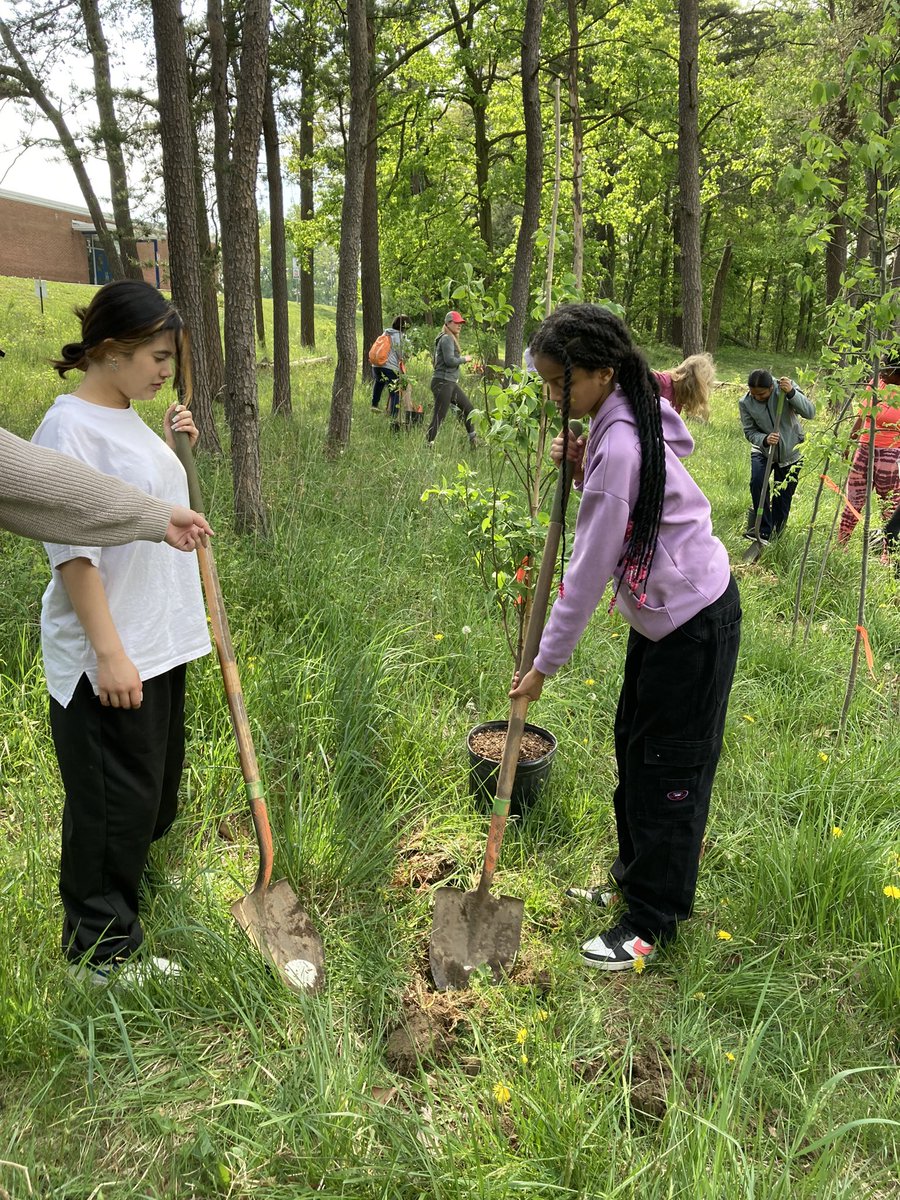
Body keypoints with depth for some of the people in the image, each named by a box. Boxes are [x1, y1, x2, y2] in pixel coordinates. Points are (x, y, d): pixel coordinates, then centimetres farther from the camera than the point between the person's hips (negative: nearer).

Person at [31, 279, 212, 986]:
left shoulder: (126, 419, 10)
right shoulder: (69, 428, -18)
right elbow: (73, 551, -21)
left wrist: (170, 445, 9)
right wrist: (109, 651, -23)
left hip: (160, 640, 9)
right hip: (108, 654, -9)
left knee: (152, 788, 22)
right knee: (113, 802, 3)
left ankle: (128, 892, 43)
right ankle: (101, 951, 21)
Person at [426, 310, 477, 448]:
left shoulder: (451, 338, 19)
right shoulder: (447, 338, -11)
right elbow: (449, 360, -21)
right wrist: (464, 359, -7)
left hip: (451, 383, 10)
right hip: (443, 382, -10)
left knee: (468, 407, 18)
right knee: (439, 417, -9)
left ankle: (473, 439, 30)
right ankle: (428, 444, -5)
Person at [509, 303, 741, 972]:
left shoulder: (620, 444, -27)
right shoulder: (625, 421, 2)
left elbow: (590, 570, -24)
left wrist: (547, 662, -15)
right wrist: (580, 470, -7)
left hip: (694, 621, -10)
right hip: (663, 611, 10)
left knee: (668, 765, 1)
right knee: (633, 744, 17)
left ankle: (654, 921, 17)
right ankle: (637, 876, 35)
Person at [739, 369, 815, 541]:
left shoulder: (787, 388, -20)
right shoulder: (746, 403, -16)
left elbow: (810, 412, -27)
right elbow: (750, 431, -9)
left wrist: (792, 393, -41)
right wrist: (764, 439, -31)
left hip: (790, 450, 0)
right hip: (762, 450, 0)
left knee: (783, 495, 6)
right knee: (757, 482, -24)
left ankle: (775, 533, 24)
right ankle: (763, 530, -14)